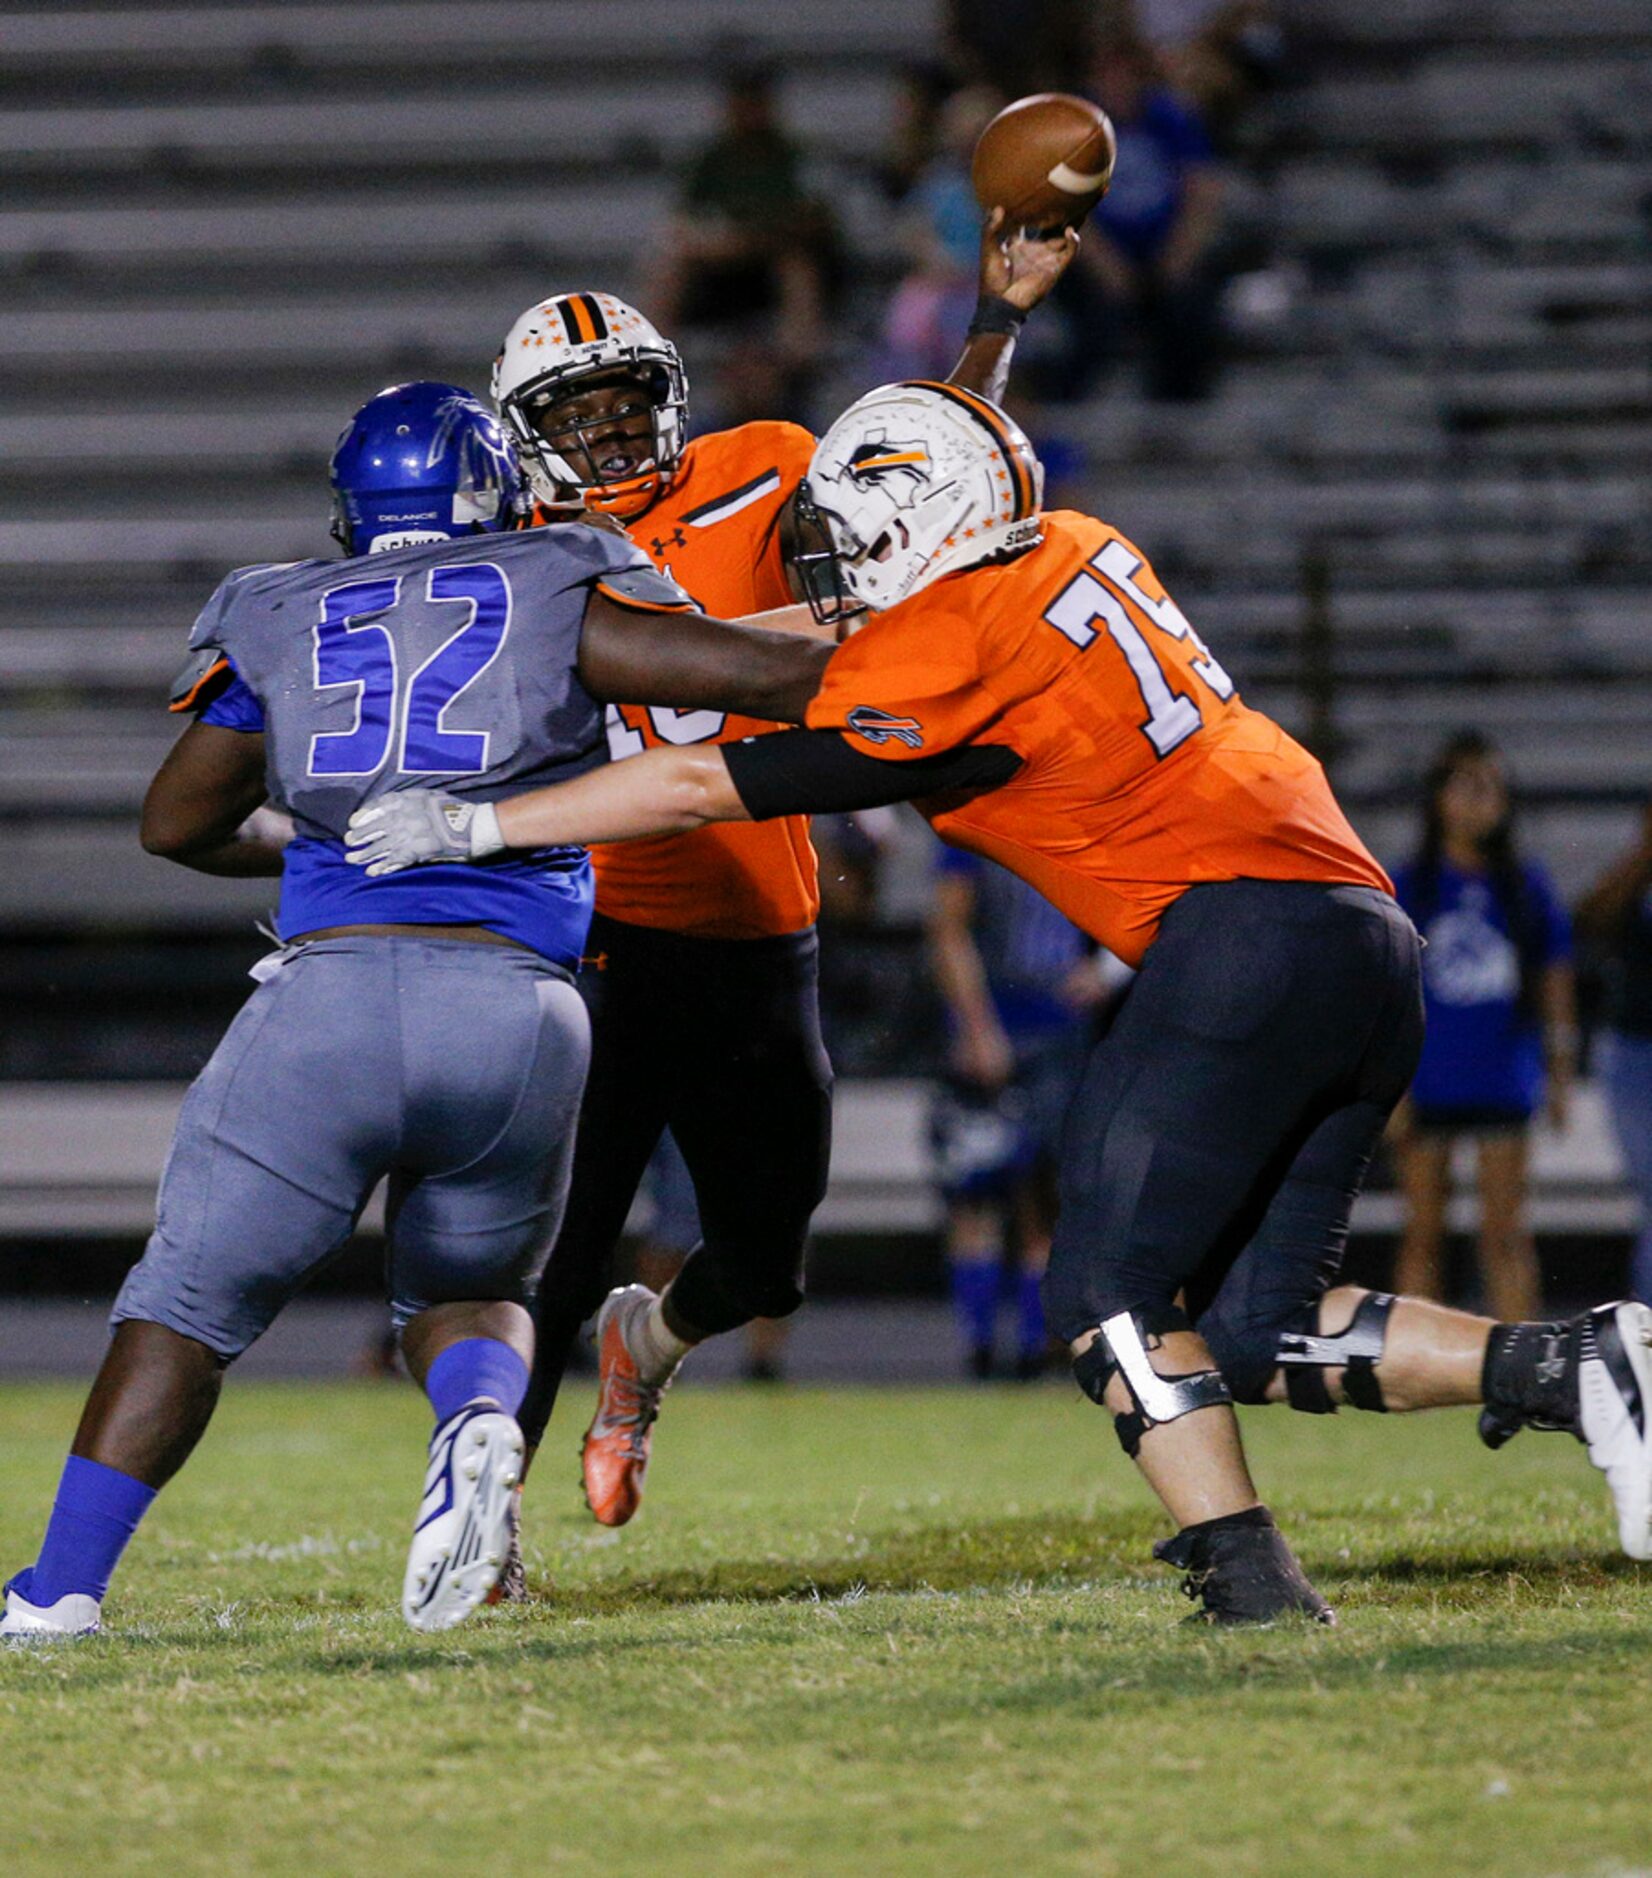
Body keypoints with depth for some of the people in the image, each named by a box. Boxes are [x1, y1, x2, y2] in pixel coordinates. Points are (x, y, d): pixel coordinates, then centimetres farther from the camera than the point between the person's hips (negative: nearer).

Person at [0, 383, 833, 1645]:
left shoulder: (278, 624, 17)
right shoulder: (554, 597, 11)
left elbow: (179, 824, 31)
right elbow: (752, 672, 2)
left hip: (328, 993, 0)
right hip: (517, 1011, 0)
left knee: (190, 1304, 14)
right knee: (468, 1291, 23)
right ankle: (482, 1422, -11)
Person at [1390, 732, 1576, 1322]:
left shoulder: (1527, 886, 8)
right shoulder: (1408, 887, 2)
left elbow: (1556, 986, 12)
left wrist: (1559, 1074, 8)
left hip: (1503, 1079, 1)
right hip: (1427, 1084, -1)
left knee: (1506, 1232, -2)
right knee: (1423, 1234, 1)